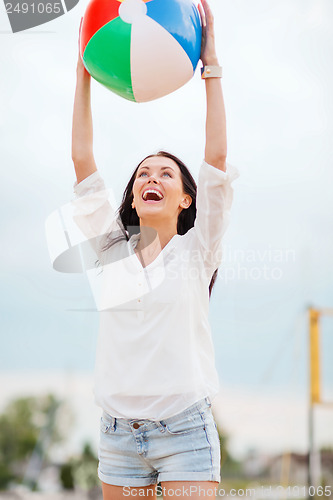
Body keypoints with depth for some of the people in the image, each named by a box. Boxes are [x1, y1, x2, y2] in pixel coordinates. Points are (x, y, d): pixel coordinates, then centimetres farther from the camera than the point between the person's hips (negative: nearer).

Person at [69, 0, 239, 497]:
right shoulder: (113, 251, 9)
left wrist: (211, 64, -4)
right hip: (118, 433, 3)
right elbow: (82, 160, 7)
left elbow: (217, 157, -5)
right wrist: (83, 71, 7)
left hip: (185, 432, -3)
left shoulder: (195, 252, 3)